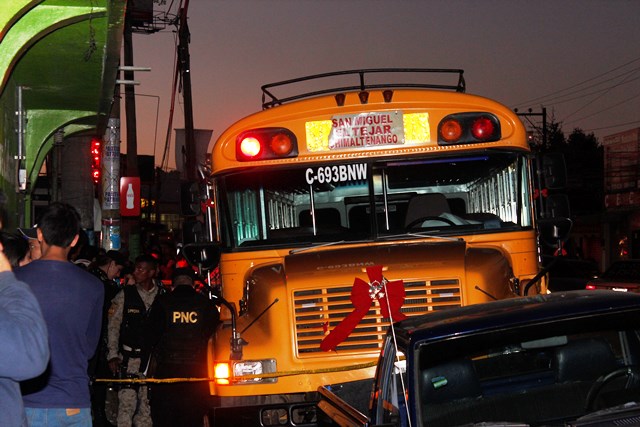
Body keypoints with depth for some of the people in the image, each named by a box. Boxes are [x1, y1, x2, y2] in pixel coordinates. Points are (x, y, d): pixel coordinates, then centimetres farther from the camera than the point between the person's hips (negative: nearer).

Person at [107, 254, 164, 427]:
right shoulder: (125, 295, 4)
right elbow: (113, 326, 3)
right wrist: (113, 355, -4)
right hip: (129, 358, -1)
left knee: (147, 404, 5)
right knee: (127, 402, -10)